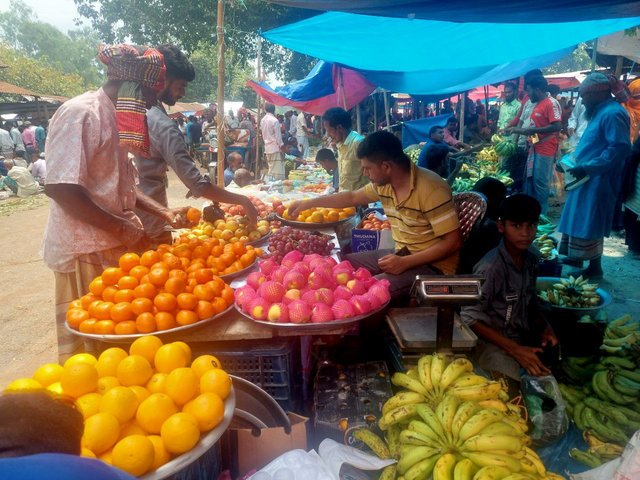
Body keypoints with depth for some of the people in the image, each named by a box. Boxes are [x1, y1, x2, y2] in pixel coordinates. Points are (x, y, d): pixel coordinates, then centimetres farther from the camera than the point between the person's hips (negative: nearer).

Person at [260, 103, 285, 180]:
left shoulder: (263, 120, 8)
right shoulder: (274, 120, -13)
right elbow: (278, 136, -13)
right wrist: (281, 147, -6)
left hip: (267, 148, 8)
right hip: (275, 148, -8)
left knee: (271, 169, 13)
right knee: (278, 171, -6)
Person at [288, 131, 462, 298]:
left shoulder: (431, 189, -24)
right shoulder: (384, 184, -1)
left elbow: (453, 242, -22)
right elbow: (352, 197, 16)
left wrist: (405, 263, -26)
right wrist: (308, 203, 14)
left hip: (432, 265, -8)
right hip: (401, 255, 8)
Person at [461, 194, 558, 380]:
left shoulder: (530, 260, 1)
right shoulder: (491, 267, -21)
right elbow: (470, 318, -18)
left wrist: (545, 327, -1)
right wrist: (515, 350, -20)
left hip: (525, 340, 8)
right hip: (493, 343, -8)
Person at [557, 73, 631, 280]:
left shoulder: (612, 113, -16)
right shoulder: (601, 112, 17)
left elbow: (619, 148, -24)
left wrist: (587, 168, -25)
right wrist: (577, 163, 13)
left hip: (597, 182, -10)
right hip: (588, 180, 10)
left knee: (590, 226, -4)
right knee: (581, 223, 14)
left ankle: (594, 269, 7)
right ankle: (578, 258, 24)